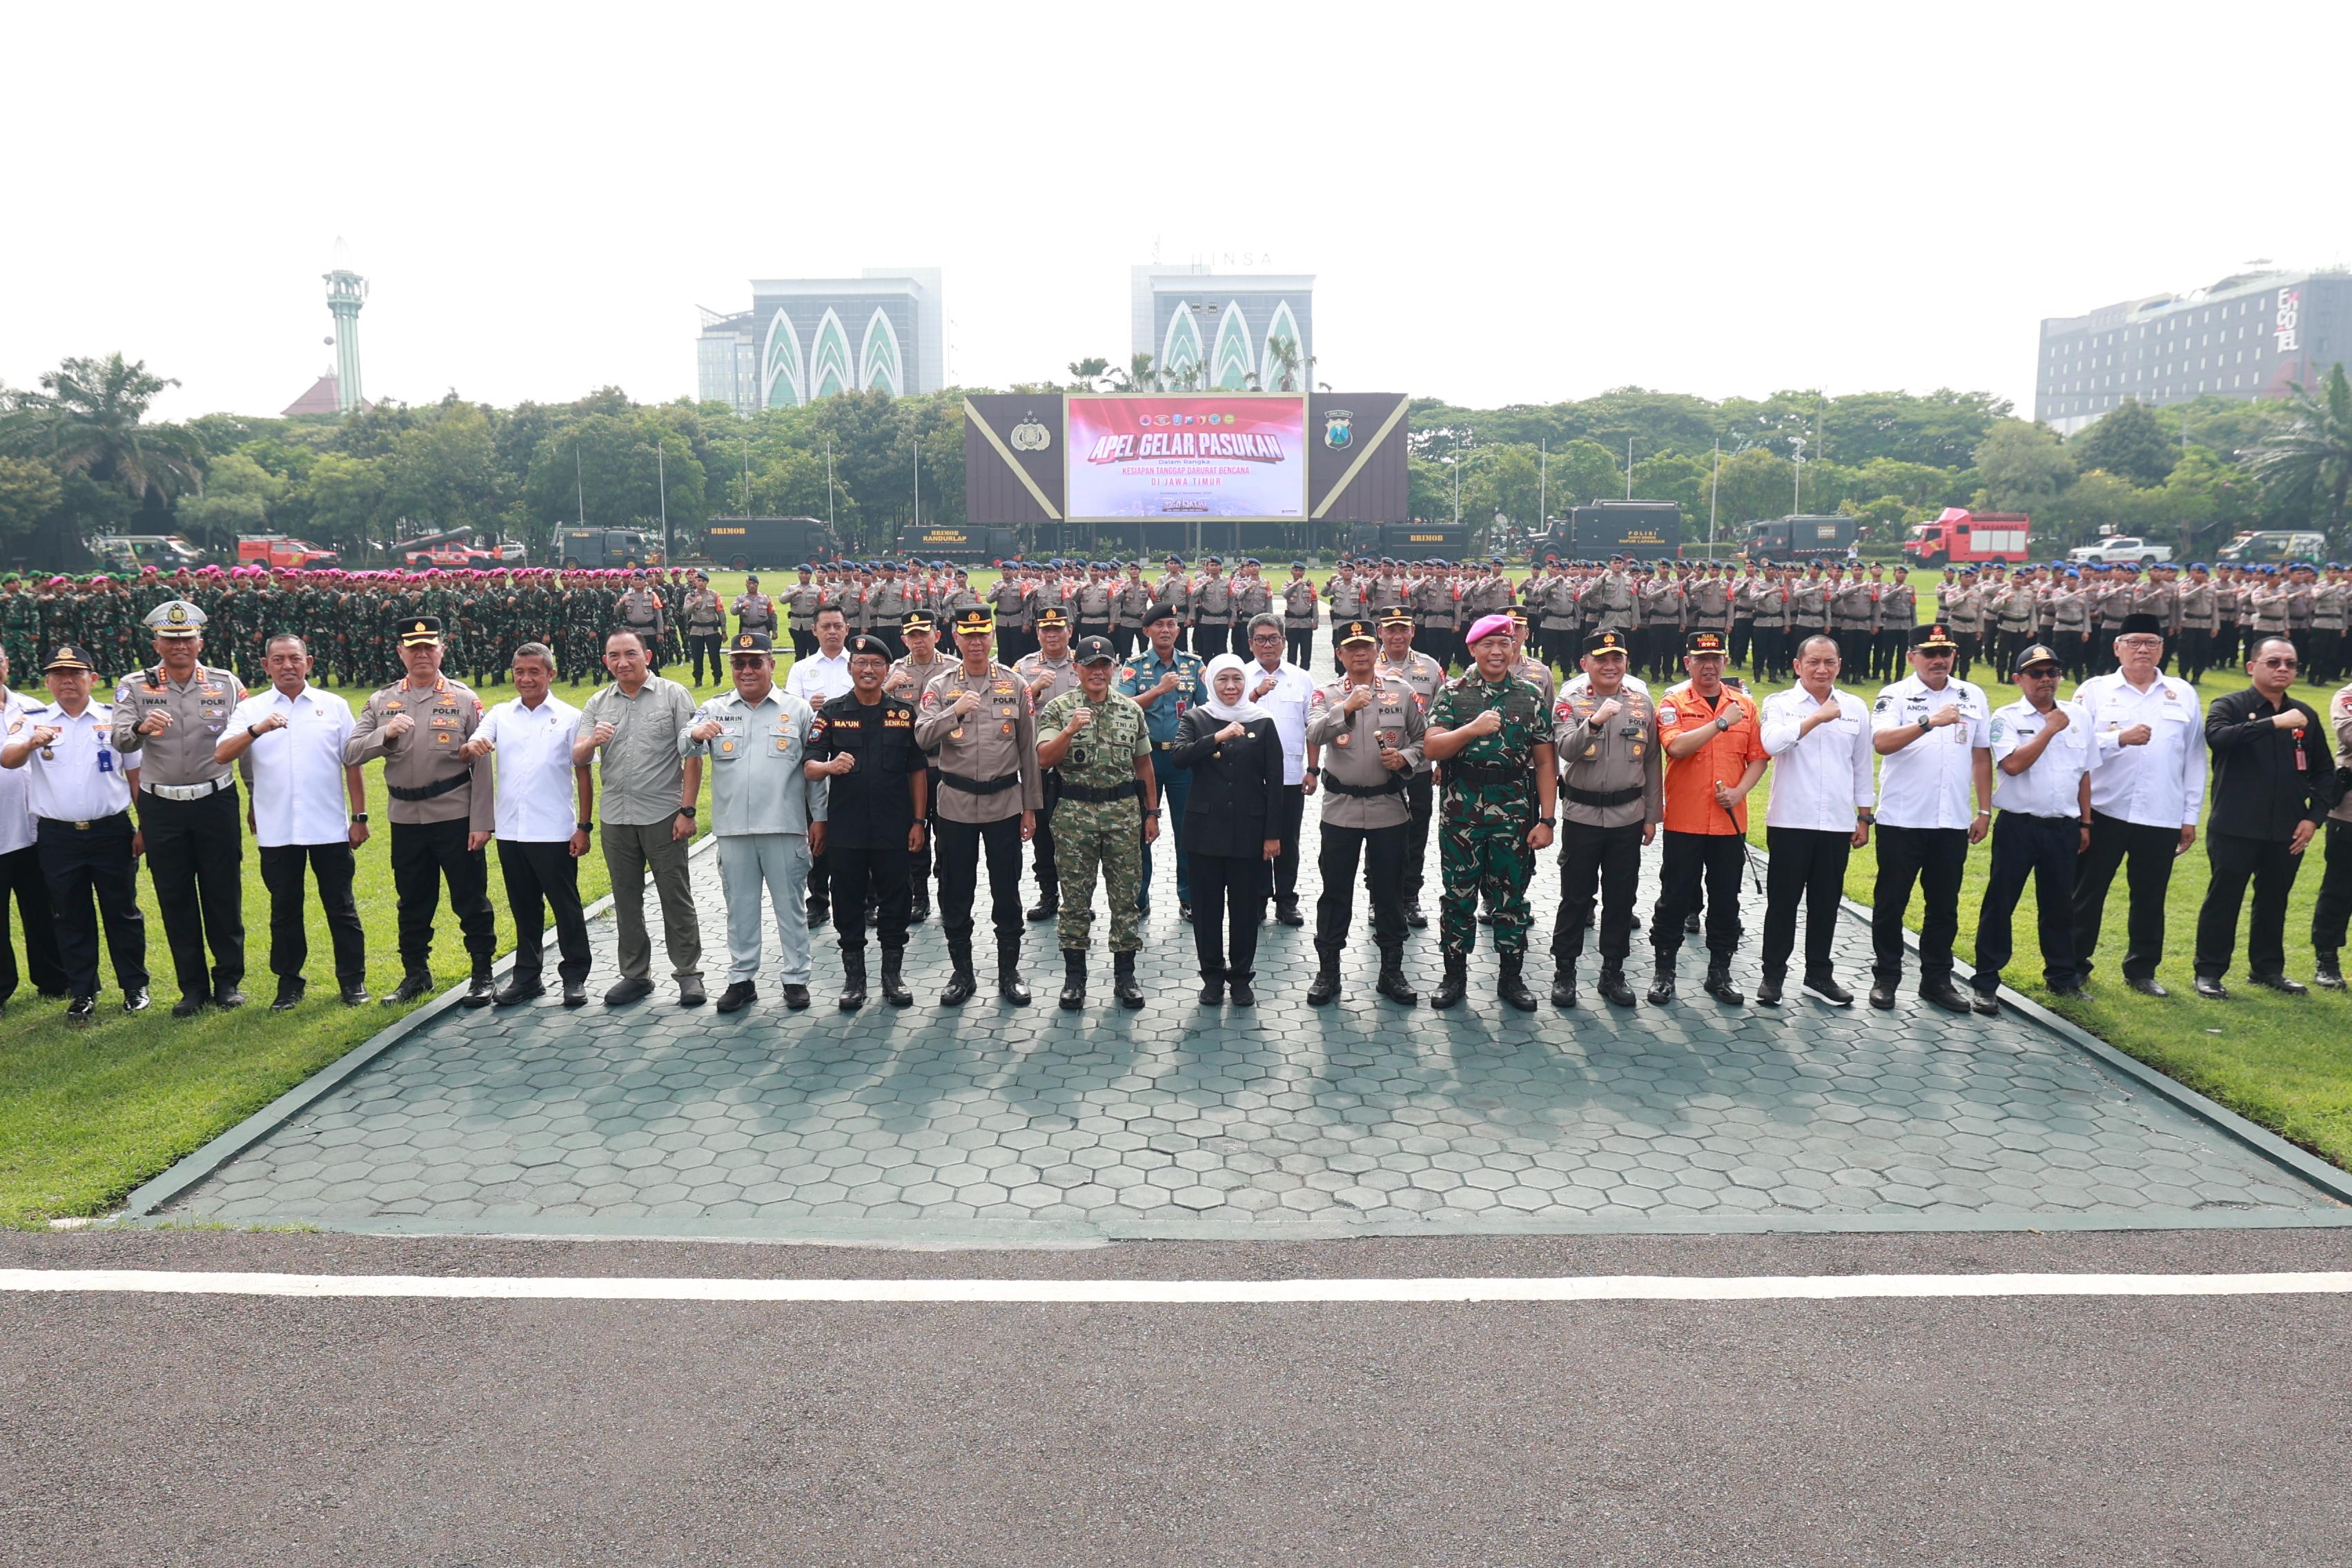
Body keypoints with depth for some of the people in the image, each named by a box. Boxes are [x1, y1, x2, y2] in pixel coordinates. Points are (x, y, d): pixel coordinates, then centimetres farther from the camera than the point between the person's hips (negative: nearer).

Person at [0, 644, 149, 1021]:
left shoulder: (114, 718, 5)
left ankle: (135, 987, 17)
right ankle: (82, 994, 18)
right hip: (58, 837, 1)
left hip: (112, 832, 0)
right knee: (71, 918, 8)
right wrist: (32, 743, -37)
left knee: (123, 912, 6)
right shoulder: (32, 720, 3)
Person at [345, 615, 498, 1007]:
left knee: (471, 900, 2)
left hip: (456, 818, -3)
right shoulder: (381, 702, 8)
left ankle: (482, 975, 14)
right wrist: (386, 734, -18)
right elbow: (350, 753, 1)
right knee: (412, 903, 14)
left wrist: (482, 822, -10)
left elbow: (482, 767, -4)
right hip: (406, 820, 3)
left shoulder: (465, 700, -1)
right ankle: (415, 974, 27)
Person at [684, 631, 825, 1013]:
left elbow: (814, 768, 6)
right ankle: (741, 978, 20)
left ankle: (795, 978, 15)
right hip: (732, 828, 2)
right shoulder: (714, 709, 8)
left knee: (789, 904, 6)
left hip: (785, 827, -2)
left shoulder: (798, 710, 4)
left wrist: (819, 818, 2)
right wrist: (695, 734, -27)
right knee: (739, 906, 10)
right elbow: (684, 750, -4)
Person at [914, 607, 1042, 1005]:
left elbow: (1029, 748, 5)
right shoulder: (940, 686, 2)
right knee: (955, 892, 7)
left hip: (1005, 801, 0)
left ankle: (1009, 972, 19)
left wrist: (1031, 806, 3)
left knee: (1006, 891, 6)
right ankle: (962, 973, 21)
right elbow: (923, 738, -10)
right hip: (956, 803, 0)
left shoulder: (1014, 685, 3)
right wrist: (954, 711, -26)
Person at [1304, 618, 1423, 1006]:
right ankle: (1327, 971, 17)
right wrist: (1346, 709, -27)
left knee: (1389, 892, 9)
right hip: (1340, 809, -1)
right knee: (1335, 891, 6)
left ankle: (1392, 971, 20)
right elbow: (1314, 735, -15)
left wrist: (1406, 758, -11)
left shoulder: (1401, 692, 4)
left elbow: (1423, 738, 8)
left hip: (1389, 808, 1)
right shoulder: (1327, 695, 1)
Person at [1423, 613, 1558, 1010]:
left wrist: (1546, 819, -1)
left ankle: (1510, 977, 21)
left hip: (1515, 814, 1)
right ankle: (1454, 975, 20)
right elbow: (1431, 748, -6)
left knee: (1511, 896, 8)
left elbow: (1544, 763, 5)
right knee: (1458, 894, 7)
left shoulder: (1530, 697, 6)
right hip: (1462, 810, -1)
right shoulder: (1453, 693, 2)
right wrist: (1473, 729, -20)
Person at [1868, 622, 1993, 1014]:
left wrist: (1985, 810, 10)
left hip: (1953, 821, 4)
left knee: (1944, 907, 10)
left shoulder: (1973, 697, 9)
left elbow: (1981, 756, 13)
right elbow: (1881, 742, -21)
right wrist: (1929, 722, -33)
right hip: (1901, 819, -3)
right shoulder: (1895, 696, -4)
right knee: (1891, 903, 5)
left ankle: (1937, 979, 21)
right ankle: (1885, 977, 16)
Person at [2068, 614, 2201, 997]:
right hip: (2104, 811, -2)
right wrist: (2120, 739, -24)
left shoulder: (2184, 695, 8)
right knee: (2088, 892, 6)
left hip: (2162, 818, 2)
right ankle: (2075, 965, 18)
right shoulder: (2095, 690, 1)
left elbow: (2194, 758, 8)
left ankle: (2142, 970, 23)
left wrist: (2191, 816, 6)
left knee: (2150, 898, 10)